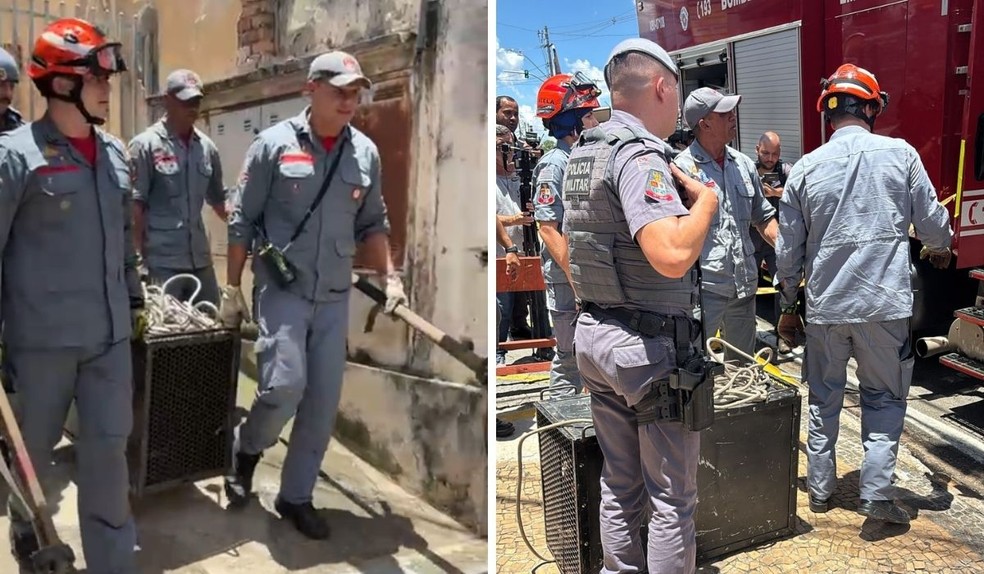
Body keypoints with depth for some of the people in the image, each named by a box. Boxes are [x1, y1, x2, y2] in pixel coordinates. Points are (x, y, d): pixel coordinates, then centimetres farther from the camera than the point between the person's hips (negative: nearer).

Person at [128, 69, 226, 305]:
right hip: (161, 263, -5)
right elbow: (135, 207, -7)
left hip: (200, 260, 5)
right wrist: (139, 260, -11)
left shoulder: (207, 147, 9)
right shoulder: (146, 145, -5)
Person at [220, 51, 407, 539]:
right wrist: (232, 287, -2)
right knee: (285, 386, -12)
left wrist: (390, 276, 2)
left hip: (335, 297, 4)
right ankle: (247, 448, 22)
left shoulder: (365, 152, 4)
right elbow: (242, 220, -1)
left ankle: (296, 496, 22)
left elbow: (372, 224, 13)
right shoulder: (275, 144, -5)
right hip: (281, 288, -3)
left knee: (324, 401, 4)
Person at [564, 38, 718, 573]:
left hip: (594, 335, 9)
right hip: (652, 347, -9)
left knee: (619, 484, 20)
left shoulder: (583, 152, 9)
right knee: (671, 497, 7)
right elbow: (673, 255, -34)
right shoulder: (640, 157, -19)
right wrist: (704, 200, -14)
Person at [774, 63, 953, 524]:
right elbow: (933, 221, 4)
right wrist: (939, 250, 28)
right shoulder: (900, 154, -4)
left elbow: (788, 249, 4)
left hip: (825, 305, 2)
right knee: (884, 398, 13)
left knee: (824, 397, 17)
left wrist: (788, 306, 16)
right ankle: (876, 492, 9)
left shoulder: (806, 168, 0)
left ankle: (820, 488, 25)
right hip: (885, 302, -2)